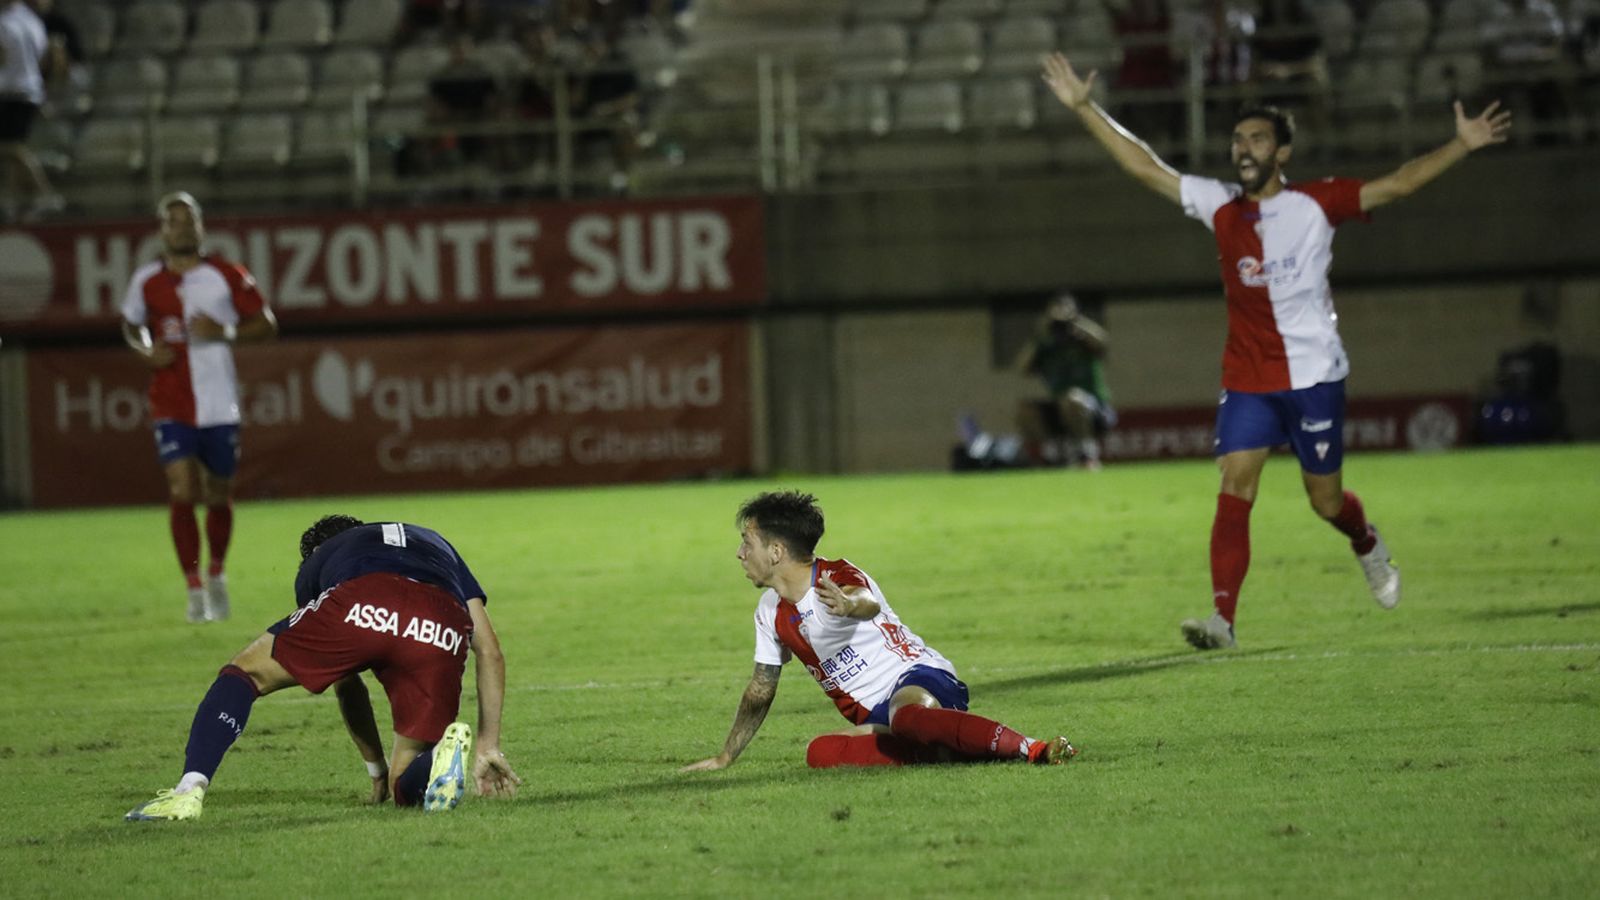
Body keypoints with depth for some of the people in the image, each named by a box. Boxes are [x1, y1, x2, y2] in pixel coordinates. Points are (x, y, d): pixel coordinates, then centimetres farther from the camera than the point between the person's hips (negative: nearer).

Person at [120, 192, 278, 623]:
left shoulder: (227, 276, -1)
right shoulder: (148, 280, 2)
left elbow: (266, 324, 3)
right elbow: (131, 324, 19)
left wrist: (226, 331, -15)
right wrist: (146, 351, -2)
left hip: (220, 405, 0)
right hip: (171, 405, 0)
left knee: (218, 495, 10)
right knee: (182, 491, -14)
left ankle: (216, 575, 35)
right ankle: (195, 589, -7)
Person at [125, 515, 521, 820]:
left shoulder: (316, 566, 40)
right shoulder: (435, 545, 45)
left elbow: (345, 684, 43)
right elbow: (489, 651, 35)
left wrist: (377, 770, 52)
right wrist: (489, 746, 36)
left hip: (361, 611, -2)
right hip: (442, 635, 2)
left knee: (244, 673, 20)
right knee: (405, 788, 14)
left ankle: (189, 791, 2)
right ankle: (441, 756, -21)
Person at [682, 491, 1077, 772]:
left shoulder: (837, 578, -13)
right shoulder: (771, 612, 12)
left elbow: (869, 604, -39)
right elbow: (760, 692, 25)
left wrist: (849, 604, -65)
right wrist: (724, 758, 30)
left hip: (919, 679, -7)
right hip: (873, 716, 7)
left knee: (904, 714, -44)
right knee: (820, 753, -26)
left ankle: (1034, 749, -47)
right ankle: (941, 751, -24)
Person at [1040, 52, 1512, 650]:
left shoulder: (1314, 205, -4)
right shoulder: (1221, 207, 3)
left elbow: (1397, 184, -7)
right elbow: (1145, 168, 6)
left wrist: (1462, 146, -19)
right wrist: (1083, 108, 3)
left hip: (1313, 376, -2)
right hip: (1246, 380, 2)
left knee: (1325, 501, 7)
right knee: (1234, 489, -14)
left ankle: (1368, 546, 43)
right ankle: (1223, 618, -19)